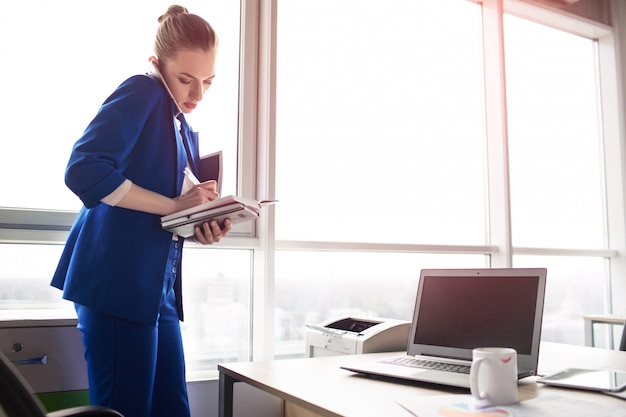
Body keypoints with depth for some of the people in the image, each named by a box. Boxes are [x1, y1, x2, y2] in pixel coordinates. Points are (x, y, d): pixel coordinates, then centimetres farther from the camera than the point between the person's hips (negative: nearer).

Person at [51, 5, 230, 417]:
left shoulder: (187, 133, 18)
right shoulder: (141, 93, -6)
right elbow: (84, 171, -20)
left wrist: (203, 226, -3)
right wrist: (174, 205, -19)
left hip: (159, 288, 8)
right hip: (117, 280, -8)